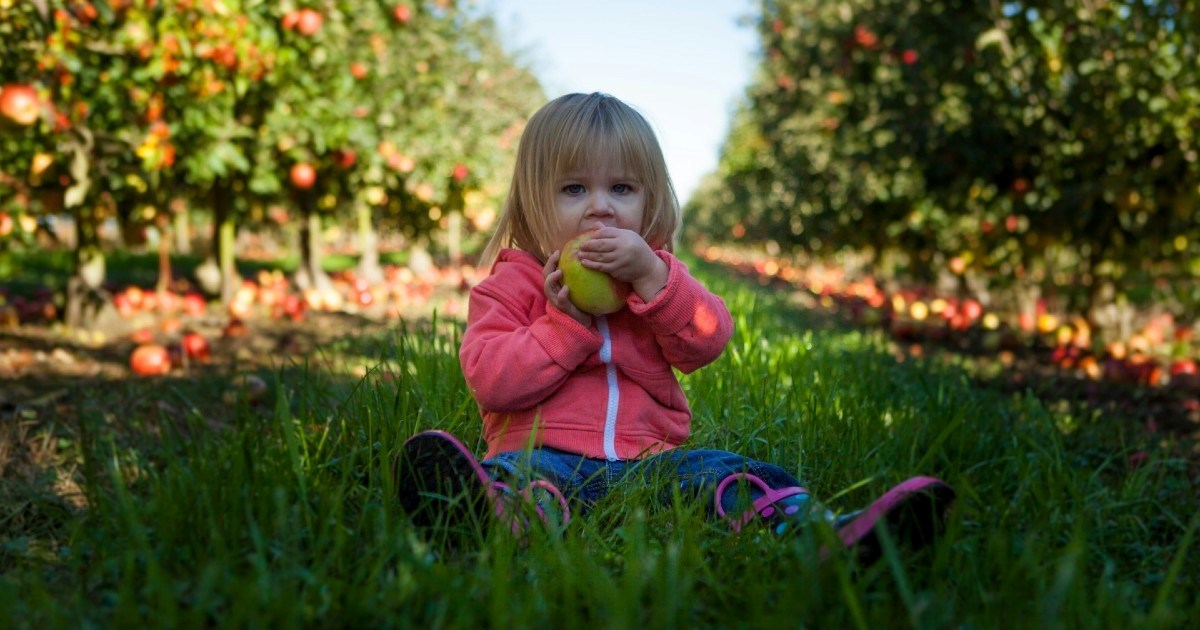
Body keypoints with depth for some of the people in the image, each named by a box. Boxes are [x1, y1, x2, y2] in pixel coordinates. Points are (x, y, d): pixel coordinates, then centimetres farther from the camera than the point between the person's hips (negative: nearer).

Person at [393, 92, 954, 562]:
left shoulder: (657, 273, 18)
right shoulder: (513, 284, 8)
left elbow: (708, 344, 1)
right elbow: (489, 381, -5)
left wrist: (651, 277, -13)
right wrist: (566, 322, -13)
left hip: (648, 458, 4)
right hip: (546, 452, -3)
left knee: (744, 475, -20)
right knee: (513, 474, -36)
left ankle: (834, 538, -44)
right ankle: (504, 523, -69)